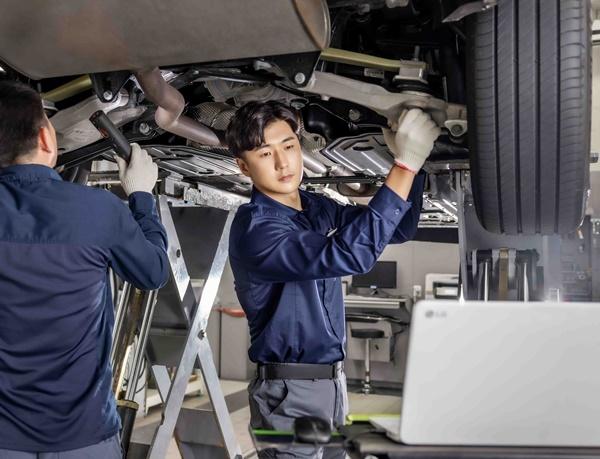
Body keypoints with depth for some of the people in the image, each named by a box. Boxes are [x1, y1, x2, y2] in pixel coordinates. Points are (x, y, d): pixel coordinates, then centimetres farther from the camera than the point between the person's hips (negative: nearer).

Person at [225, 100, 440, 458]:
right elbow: (350, 254, -34)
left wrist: (411, 163, -7)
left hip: (332, 383, 8)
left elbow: (398, 230, 10)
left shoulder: (317, 207, 4)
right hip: (290, 393, -8)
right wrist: (405, 164, -31)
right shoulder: (254, 229, -22)